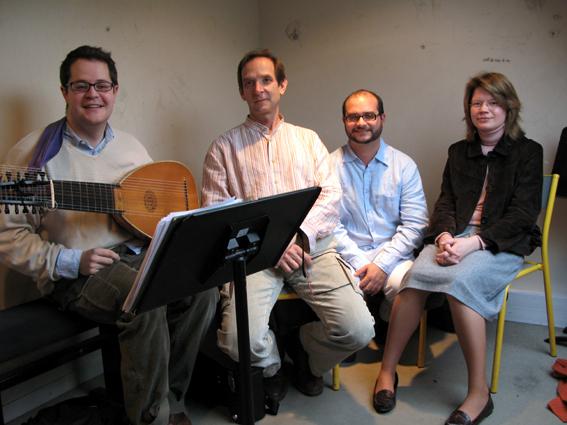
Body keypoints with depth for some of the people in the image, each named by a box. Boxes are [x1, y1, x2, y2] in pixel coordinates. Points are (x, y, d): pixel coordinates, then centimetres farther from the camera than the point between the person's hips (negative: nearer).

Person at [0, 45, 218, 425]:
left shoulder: (132, 147, 11)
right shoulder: (36, 151, -5)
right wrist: (70, 261, -17)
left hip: (137, 255, 5)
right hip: (74, 275, -5)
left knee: (203, 288, -20)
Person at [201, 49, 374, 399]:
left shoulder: (308, 139, 19)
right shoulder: (224, 147, 12)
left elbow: (330, 194, 7)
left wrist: (300, 236, -11)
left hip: (312, 248, 2)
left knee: (358, 330, -16)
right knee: (239, 339, -24)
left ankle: (305, 352, 19)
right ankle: (271, 366, 15)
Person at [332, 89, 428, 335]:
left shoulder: (404, 165, 5)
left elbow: (414, 225, -2)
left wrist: (382, 264, -14)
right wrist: (360, 264, -15)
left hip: (392, 256, 1)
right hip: (347, 257, -1)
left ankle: (388, 326, 5)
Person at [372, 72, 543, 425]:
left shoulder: (528, 151, 6)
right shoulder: (458, 152, 19)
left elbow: (522, 213, -5)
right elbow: (445, 202, 12)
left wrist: (473, 243, -19)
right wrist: (444, 236, -12)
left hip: (503, 242, -3)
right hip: (456, 235, 3)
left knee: (459, 281, -34)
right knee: (415, 277, -27)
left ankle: (479, 393, -22)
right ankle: (387, 371, -16)